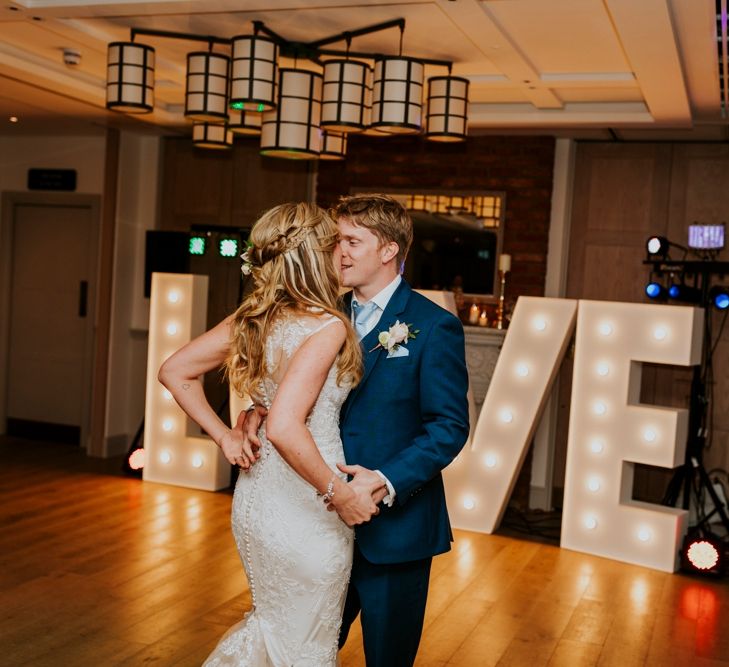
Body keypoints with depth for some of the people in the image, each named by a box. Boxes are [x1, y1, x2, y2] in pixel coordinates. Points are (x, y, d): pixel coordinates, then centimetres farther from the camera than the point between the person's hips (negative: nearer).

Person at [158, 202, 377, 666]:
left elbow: (174, 372, 7)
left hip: (256, 495, 8)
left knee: (272, 621, 29)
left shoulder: (252, 318, 1)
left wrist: (224, 435, 6)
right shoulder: (326, 326, -21)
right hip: (303, 510, -7)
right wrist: (338, 492, -20)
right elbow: (284, 428, -31)